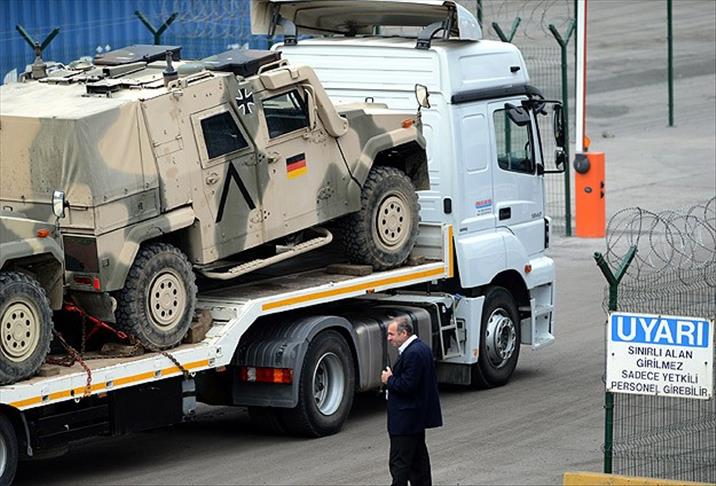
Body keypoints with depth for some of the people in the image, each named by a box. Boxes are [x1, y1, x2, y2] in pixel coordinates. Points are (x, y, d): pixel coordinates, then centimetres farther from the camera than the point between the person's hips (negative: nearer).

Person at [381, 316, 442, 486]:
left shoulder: (413, 353, -21)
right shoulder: (422, 348, 12)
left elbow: (407, 385, -26)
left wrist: (389, 380, -11)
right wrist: (392, 378, 6)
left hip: (405, 419, -11)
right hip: (418, 417, 11)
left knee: (399, 462, -8)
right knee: (418, 458, 17)